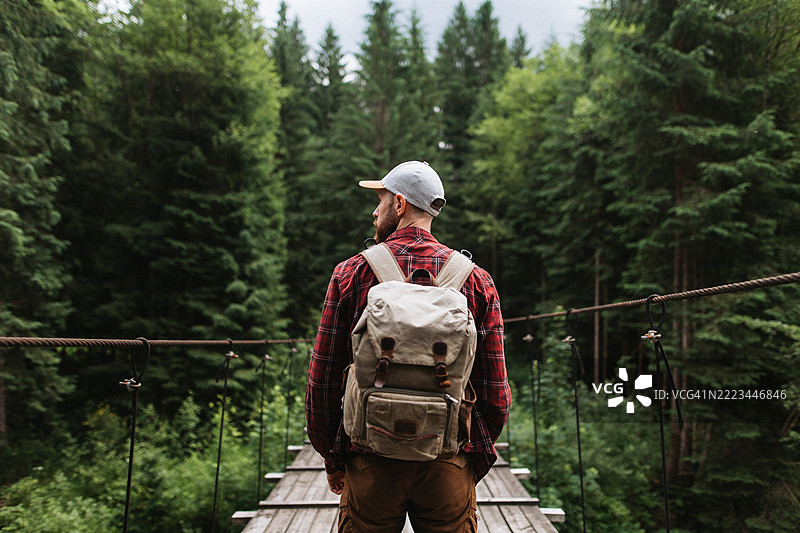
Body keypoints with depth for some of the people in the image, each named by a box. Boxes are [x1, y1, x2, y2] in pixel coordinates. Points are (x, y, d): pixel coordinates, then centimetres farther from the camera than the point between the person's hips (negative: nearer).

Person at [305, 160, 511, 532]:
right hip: (449, 466, 1)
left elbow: (322, 380, -2)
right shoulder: (476, 280, -1)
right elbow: (495, 392, -2)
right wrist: (475, 459, 12)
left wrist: (332, 460, 10)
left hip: (370, 464, 0)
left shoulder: (351, 273, -4)